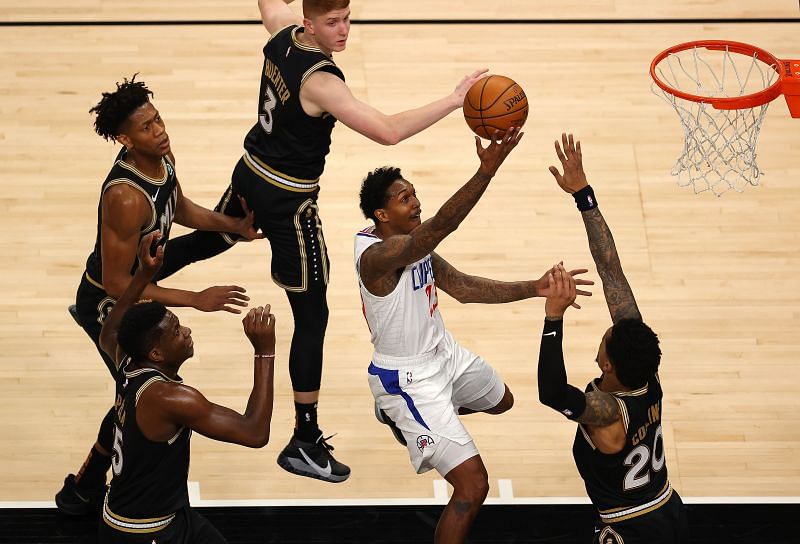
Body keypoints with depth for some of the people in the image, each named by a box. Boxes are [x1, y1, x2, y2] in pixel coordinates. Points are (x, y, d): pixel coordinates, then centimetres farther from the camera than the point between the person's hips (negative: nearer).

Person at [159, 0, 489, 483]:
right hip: (287, 201, -9)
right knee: (312, 317, -1)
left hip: (251, 173, 9)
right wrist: (454, 100, -34)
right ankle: (305, 443, 5)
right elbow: (388, 131, -36)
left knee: (208, 240, 35)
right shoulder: (320, 81, -29)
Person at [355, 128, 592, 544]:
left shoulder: (415, 243, -3)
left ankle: (402, 417, 52)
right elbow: (440, 226, -47)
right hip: (409, 378, -10)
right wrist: (487, 170, -56)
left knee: (501, 401, 37)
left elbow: (465, 288, 0)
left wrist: (532, 289, -9)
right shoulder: (377, 254, -32)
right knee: (473, 485, -14)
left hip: (442, 351, 10)